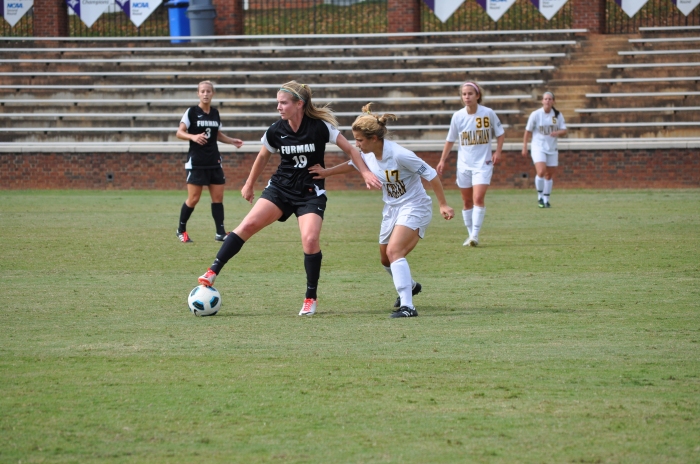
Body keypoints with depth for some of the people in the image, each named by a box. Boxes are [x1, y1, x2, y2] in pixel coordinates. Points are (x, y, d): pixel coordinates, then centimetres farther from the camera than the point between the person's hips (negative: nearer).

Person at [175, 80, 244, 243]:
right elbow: (179, 133, -9)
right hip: (196, 162, -5)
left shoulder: (215, 113, 9)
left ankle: (220, 233, 5)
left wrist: (232, 141, 8)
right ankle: (181, 230, 12)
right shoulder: (192, 112, -6)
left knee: (218, 197, 2)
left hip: (214, 162, 5)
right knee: (193, 199, -5)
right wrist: (193, 137, -27)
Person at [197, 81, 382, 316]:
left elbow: (350, 149, -5)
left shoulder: (320, 127, -14)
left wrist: (366, 173, -14)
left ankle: (311, 298, -3)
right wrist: (249, 185, 23)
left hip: (311, 193, -3)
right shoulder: (276, 131, -4)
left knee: (310, 239, -21)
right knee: (248, 224, -17)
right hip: (281, 188, 3)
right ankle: (213, 272, -16)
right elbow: (263, 157, 14)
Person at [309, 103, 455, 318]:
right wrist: (326, 172, 9)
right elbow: (352, 164, 18)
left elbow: (431, 175, -22)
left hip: (414, 208, -8)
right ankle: (410, 286, 50)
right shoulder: (367, 154, -7)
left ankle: (407, 306, -30)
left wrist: (443, 205, -19)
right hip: (392, 208, 8)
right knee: (386, 259, 19)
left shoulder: (399, 155, -29)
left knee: (394, 252, -27)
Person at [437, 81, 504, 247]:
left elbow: (500, 133, 6)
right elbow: (450, 140, 9)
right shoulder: (458, 116, -2)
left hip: (483, 163, -3)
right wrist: (442, 161, 7)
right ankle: (470, 235, 19)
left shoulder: (488, 113, -7)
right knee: (467, 201, 8)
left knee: (478, 199, -16)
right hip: (463, 164, 3)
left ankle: (475, 235, -15)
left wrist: (498, 152, -7)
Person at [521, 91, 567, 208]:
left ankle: (546, 199, 21)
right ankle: (540, 197, -4)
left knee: (549, 175, 7)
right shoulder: (535, 114, -6)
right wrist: (524, 146, -2)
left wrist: (558, 132, -24)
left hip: (552, 149, 4)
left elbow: (564, 130, -1)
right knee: (541, 172, -21)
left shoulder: (558, 115, 1)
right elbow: (528, 131, 0)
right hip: (538, 147, -4)